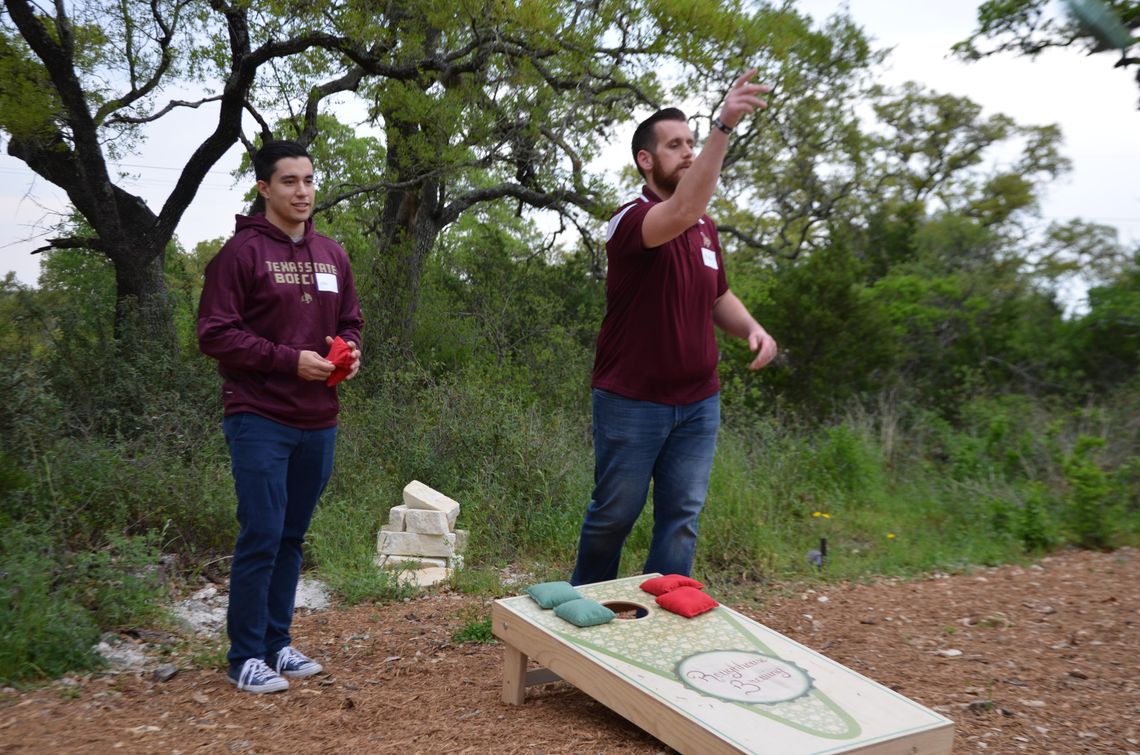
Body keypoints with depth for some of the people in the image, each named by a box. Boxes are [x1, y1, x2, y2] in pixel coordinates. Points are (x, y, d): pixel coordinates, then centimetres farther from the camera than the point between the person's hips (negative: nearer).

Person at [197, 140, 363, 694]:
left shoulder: (331, 254, 12)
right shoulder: (241, 252, -6)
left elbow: (350, 322, 20)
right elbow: (214, 334, -10)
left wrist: (350, 352, -2)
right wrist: (290, 360, -18)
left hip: (318, 422, 6)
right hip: (259, 420, -6)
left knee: (291, 538, 13)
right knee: (261, 537, -3)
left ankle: (277, 643, 25)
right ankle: (245, 656, 12)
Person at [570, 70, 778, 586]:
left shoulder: (706, 227, 9)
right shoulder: (630, 220, -15)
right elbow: (682, 212, -37)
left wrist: (752, 329, -2)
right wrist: (724, 126, -43)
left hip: (698, 402, 6)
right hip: (632, 402, -5)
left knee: (681, 517, 7)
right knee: (615, 513, 10)